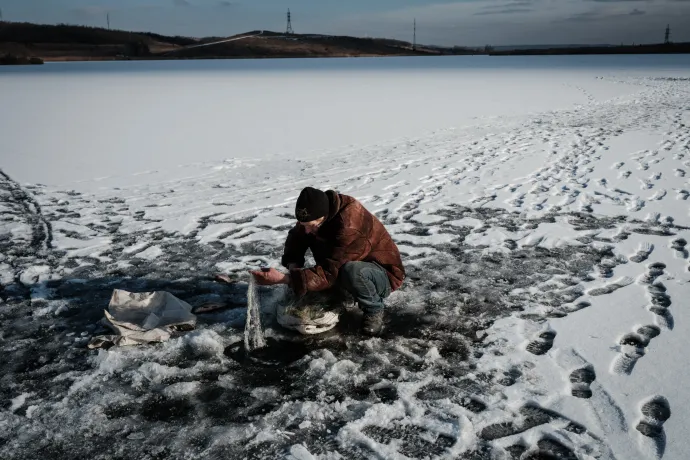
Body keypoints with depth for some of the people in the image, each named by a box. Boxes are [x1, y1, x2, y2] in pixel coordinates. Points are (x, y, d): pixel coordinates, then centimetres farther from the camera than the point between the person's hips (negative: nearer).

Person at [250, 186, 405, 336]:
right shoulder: (317, 214, -11)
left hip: (383, 274, -7)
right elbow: (296, 237, 2)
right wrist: (293, 265, -18)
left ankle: (374, 310, -11)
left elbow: (330, 272, -38)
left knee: (351, 271, -39)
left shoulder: (350, 226, -35)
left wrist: (283, 278, -43)